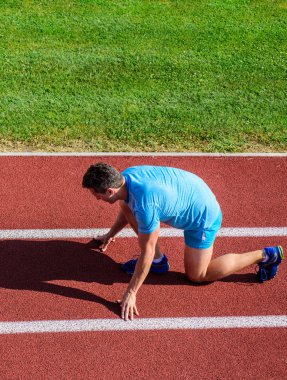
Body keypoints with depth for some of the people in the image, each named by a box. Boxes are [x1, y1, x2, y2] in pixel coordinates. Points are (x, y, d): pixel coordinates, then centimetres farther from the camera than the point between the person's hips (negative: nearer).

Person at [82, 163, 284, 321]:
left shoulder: (144, 204, -37)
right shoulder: (126, 176, -11)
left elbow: (146, 252, -27)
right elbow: (127, 207, 14)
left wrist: (131, 293, -19)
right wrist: (111, 234, 25)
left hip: (203, 216, -9)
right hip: (189, 195, 9)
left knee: (197, 275, 4)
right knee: (126, 206, 1)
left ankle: (264, 256, 8)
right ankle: (158, 261, 12)